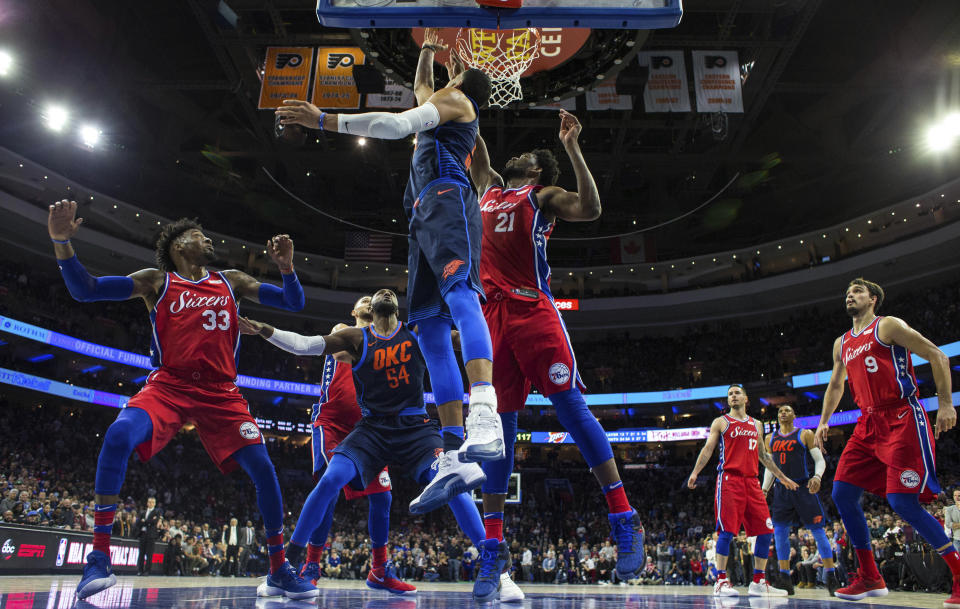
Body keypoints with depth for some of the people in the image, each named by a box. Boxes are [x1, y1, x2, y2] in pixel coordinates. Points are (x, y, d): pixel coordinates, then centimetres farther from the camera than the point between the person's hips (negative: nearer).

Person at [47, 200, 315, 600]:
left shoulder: (231, 281, 14)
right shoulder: (156, 281, 9)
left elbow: (294, 304, 11)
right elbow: (84, 290, 1)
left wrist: (286, 266, -8)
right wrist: (62, 241, -14)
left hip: (220, 392, 2)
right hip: (168, 385, -1)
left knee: (262, 468, -10)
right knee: (118, 436, -30)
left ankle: (279, 569, 7)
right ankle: (99, 556, -15)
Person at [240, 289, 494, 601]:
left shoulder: (417, 333, 7)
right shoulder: (357, 338, 7)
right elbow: (303, 344, 0)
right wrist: (265, 330, -11)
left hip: (415, 427, -1)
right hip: (373, 427, 1)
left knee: (450, 483, -21)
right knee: (330, 480, -18)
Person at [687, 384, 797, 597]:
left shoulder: (756, 425, 21)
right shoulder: (721, 422, 7)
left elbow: (763, 455, 28)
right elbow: (708, 449, 0)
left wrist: (781, 477, 28)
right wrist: (695, 472, -13)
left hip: (752, 481, 5)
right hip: (729, 479, -5)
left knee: (765, 531, 2)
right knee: (727, 530, -10)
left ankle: (758, 582, 11)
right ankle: (721, 581, -5)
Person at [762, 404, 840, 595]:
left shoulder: (805, 434, 1)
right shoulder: (771, 438, 13)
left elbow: (820, 460, -2)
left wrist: (817, 477, -22)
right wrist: (764, 490, 10)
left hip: (803, 487, -4)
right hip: (781, 489, 4)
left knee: (818, 530, -3)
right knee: (780, 531, -1)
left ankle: (831, 578, 6)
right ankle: (785, 579, 5)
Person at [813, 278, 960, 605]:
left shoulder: (888, 326, -2)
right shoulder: (842, 344, 19)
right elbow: (835, 385, 28)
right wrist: (823, 422, 18)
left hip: (903, 419, -7)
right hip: (869, 424, 7)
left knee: (902, 501, -15)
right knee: (842, 495, -1)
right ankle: (870, 578, 10)